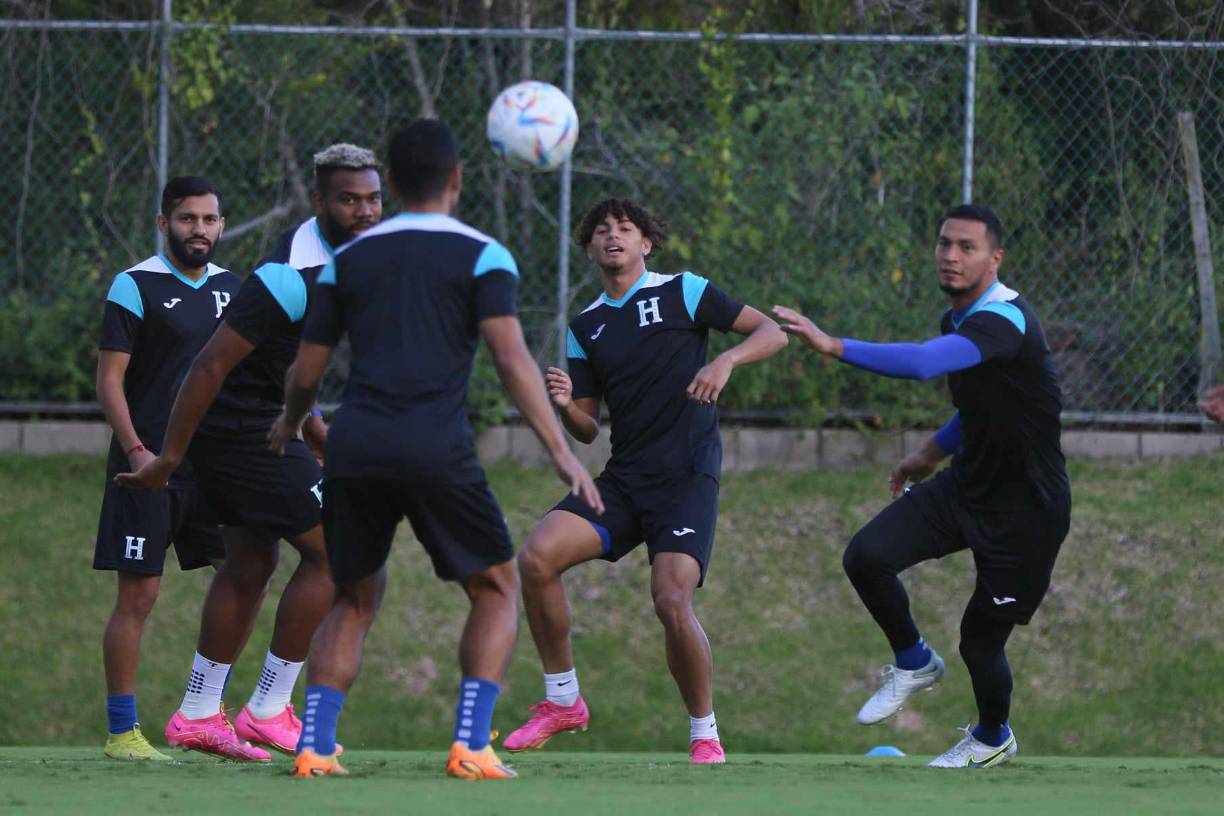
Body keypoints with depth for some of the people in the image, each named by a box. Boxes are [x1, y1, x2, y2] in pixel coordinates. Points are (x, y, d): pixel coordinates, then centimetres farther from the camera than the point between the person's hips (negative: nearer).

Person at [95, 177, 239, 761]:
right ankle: (121, 732, 0)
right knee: (137, 597, -5)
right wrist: (136, 450, -18)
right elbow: (109, 379, -8)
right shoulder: (136, 286, -6)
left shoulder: (230, 288, 12)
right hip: (149, 466, -6)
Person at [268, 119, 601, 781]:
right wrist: (561, 453, -9)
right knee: (496, 589, 10)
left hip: (354, 447, 4)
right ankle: (470, 746, -4)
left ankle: (312, 747, 5)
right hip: (436, 447, -4)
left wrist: (289, 426, 40)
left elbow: (308, 369, 18)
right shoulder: (481, 256, 5)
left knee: (355, 599, 18)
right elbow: (511, 359, -7)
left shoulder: (349, 260, 16)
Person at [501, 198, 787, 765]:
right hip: (624, 479, 5)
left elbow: (772, 333, 0)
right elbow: (587, 430, 16)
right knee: (537, 558, -15)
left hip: (686, 477, -5)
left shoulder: (683, 292, 2)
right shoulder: (585, 328, 15)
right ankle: (562, 702, 0)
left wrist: (726, 361, -20)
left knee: (672, 601, -22)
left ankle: (705, 733, -2)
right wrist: (565, 406, -7)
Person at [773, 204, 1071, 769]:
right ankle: (913, 663, 12)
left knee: (982, 640, 2)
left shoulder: (1004, 319, -27)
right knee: (867, 556, -14)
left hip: (1025, 508, -8)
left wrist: (834, 347, -52)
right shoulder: (958, 319, 4)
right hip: (966, 485, 8)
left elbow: (921, 363, -46)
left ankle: (993, 738, 34)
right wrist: (934, 451, 19)